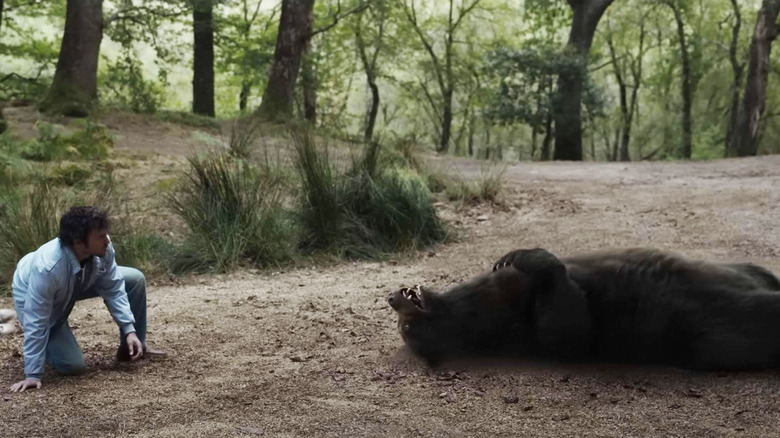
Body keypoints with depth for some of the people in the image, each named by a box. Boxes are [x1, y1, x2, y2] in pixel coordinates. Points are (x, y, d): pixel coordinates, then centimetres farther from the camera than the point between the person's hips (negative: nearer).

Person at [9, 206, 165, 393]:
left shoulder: (102, 248, -30)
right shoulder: (47, 268, -45)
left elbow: (113, 288, -14)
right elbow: (36, 322, -38)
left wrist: (129, 330, -20)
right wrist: (33, 375, -34)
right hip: (35, 299, -6)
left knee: (135, 279, -6)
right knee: (72, 365, -17)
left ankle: (132, 349, 9)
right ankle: (39, 345, 17)